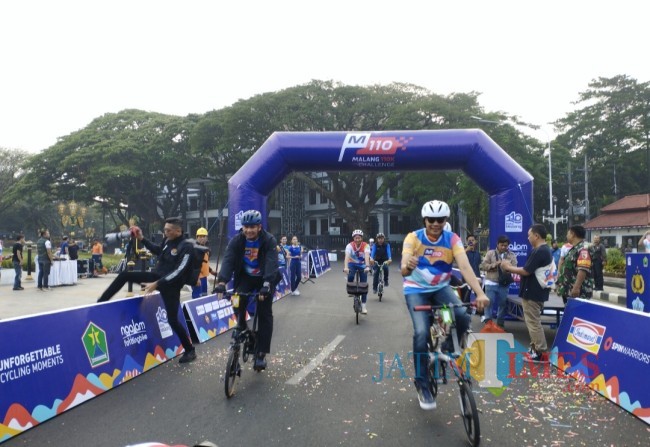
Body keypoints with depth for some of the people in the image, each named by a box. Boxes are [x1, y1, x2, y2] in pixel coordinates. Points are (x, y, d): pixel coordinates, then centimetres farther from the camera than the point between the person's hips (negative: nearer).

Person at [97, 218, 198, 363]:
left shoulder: (186, 247, -22)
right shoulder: (168, 240, 1)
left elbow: (178, 272, -28)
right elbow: (158, 251, 23)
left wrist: (157, 284, -31)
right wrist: (142, 239, 14)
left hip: (170, 285, -7)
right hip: (156, 276, 7)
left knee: (172, 320, -5)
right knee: (124, 275, -2)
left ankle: (190, 350, 11)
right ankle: (100, 303, 11)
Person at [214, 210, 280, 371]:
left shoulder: (269, 240, -22)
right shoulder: (236, 241, -15)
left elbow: (272, 263, -35)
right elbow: (228, 260, -27)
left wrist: (266, 285, -51)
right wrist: (222, 282, -44)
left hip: (265, 279, -1)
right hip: (245, 277, 2)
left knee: (265, 313, -7)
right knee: (238, 299, -27)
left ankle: (261, 353, 3)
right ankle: (241, 326, 4)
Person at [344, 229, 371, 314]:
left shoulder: (366, 246, -20)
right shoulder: (350, 245, -20)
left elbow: (367, 256, -36)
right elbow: (347, 256, -34)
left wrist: (367, 266, -53)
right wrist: (345, 267, -51)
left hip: (362, 265, 1)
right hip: (352, 264, 0)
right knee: (350, 276, -33)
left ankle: (363, 306, 4)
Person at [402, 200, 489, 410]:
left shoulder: (452, 239, -13)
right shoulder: (413, 238, -18)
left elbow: (465, 267, -26)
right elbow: (404, 270, -28)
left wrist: (480, 293, -41)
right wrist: (407, 266, -54)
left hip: (441, 288, 2)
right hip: (416, 290, -2)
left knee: (463, 317, -25)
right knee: (421, 332, -21)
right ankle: (422, 384, -2)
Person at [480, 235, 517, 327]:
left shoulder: (512, 255, 6)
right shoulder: (490, 253, 3)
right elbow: (483, 265, -5)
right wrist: (495, 264, -16)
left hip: (504, 284, 2)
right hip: (491, 283, -2)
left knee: (503, 303, 9)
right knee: (489, 302, -1)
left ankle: (500, 323, 23)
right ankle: (488, 322, 9)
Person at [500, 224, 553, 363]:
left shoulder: (539, 251, -21)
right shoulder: (545, 250, 12)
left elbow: (526, 271, -22)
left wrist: (509, 268, -9)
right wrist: (513, 268, 12)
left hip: (532, 293, -10)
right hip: (537, 292, 10)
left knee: (533, 323, -2)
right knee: (533, 321, 18)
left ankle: (542, 353, 3)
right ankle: (535, 348, 26)